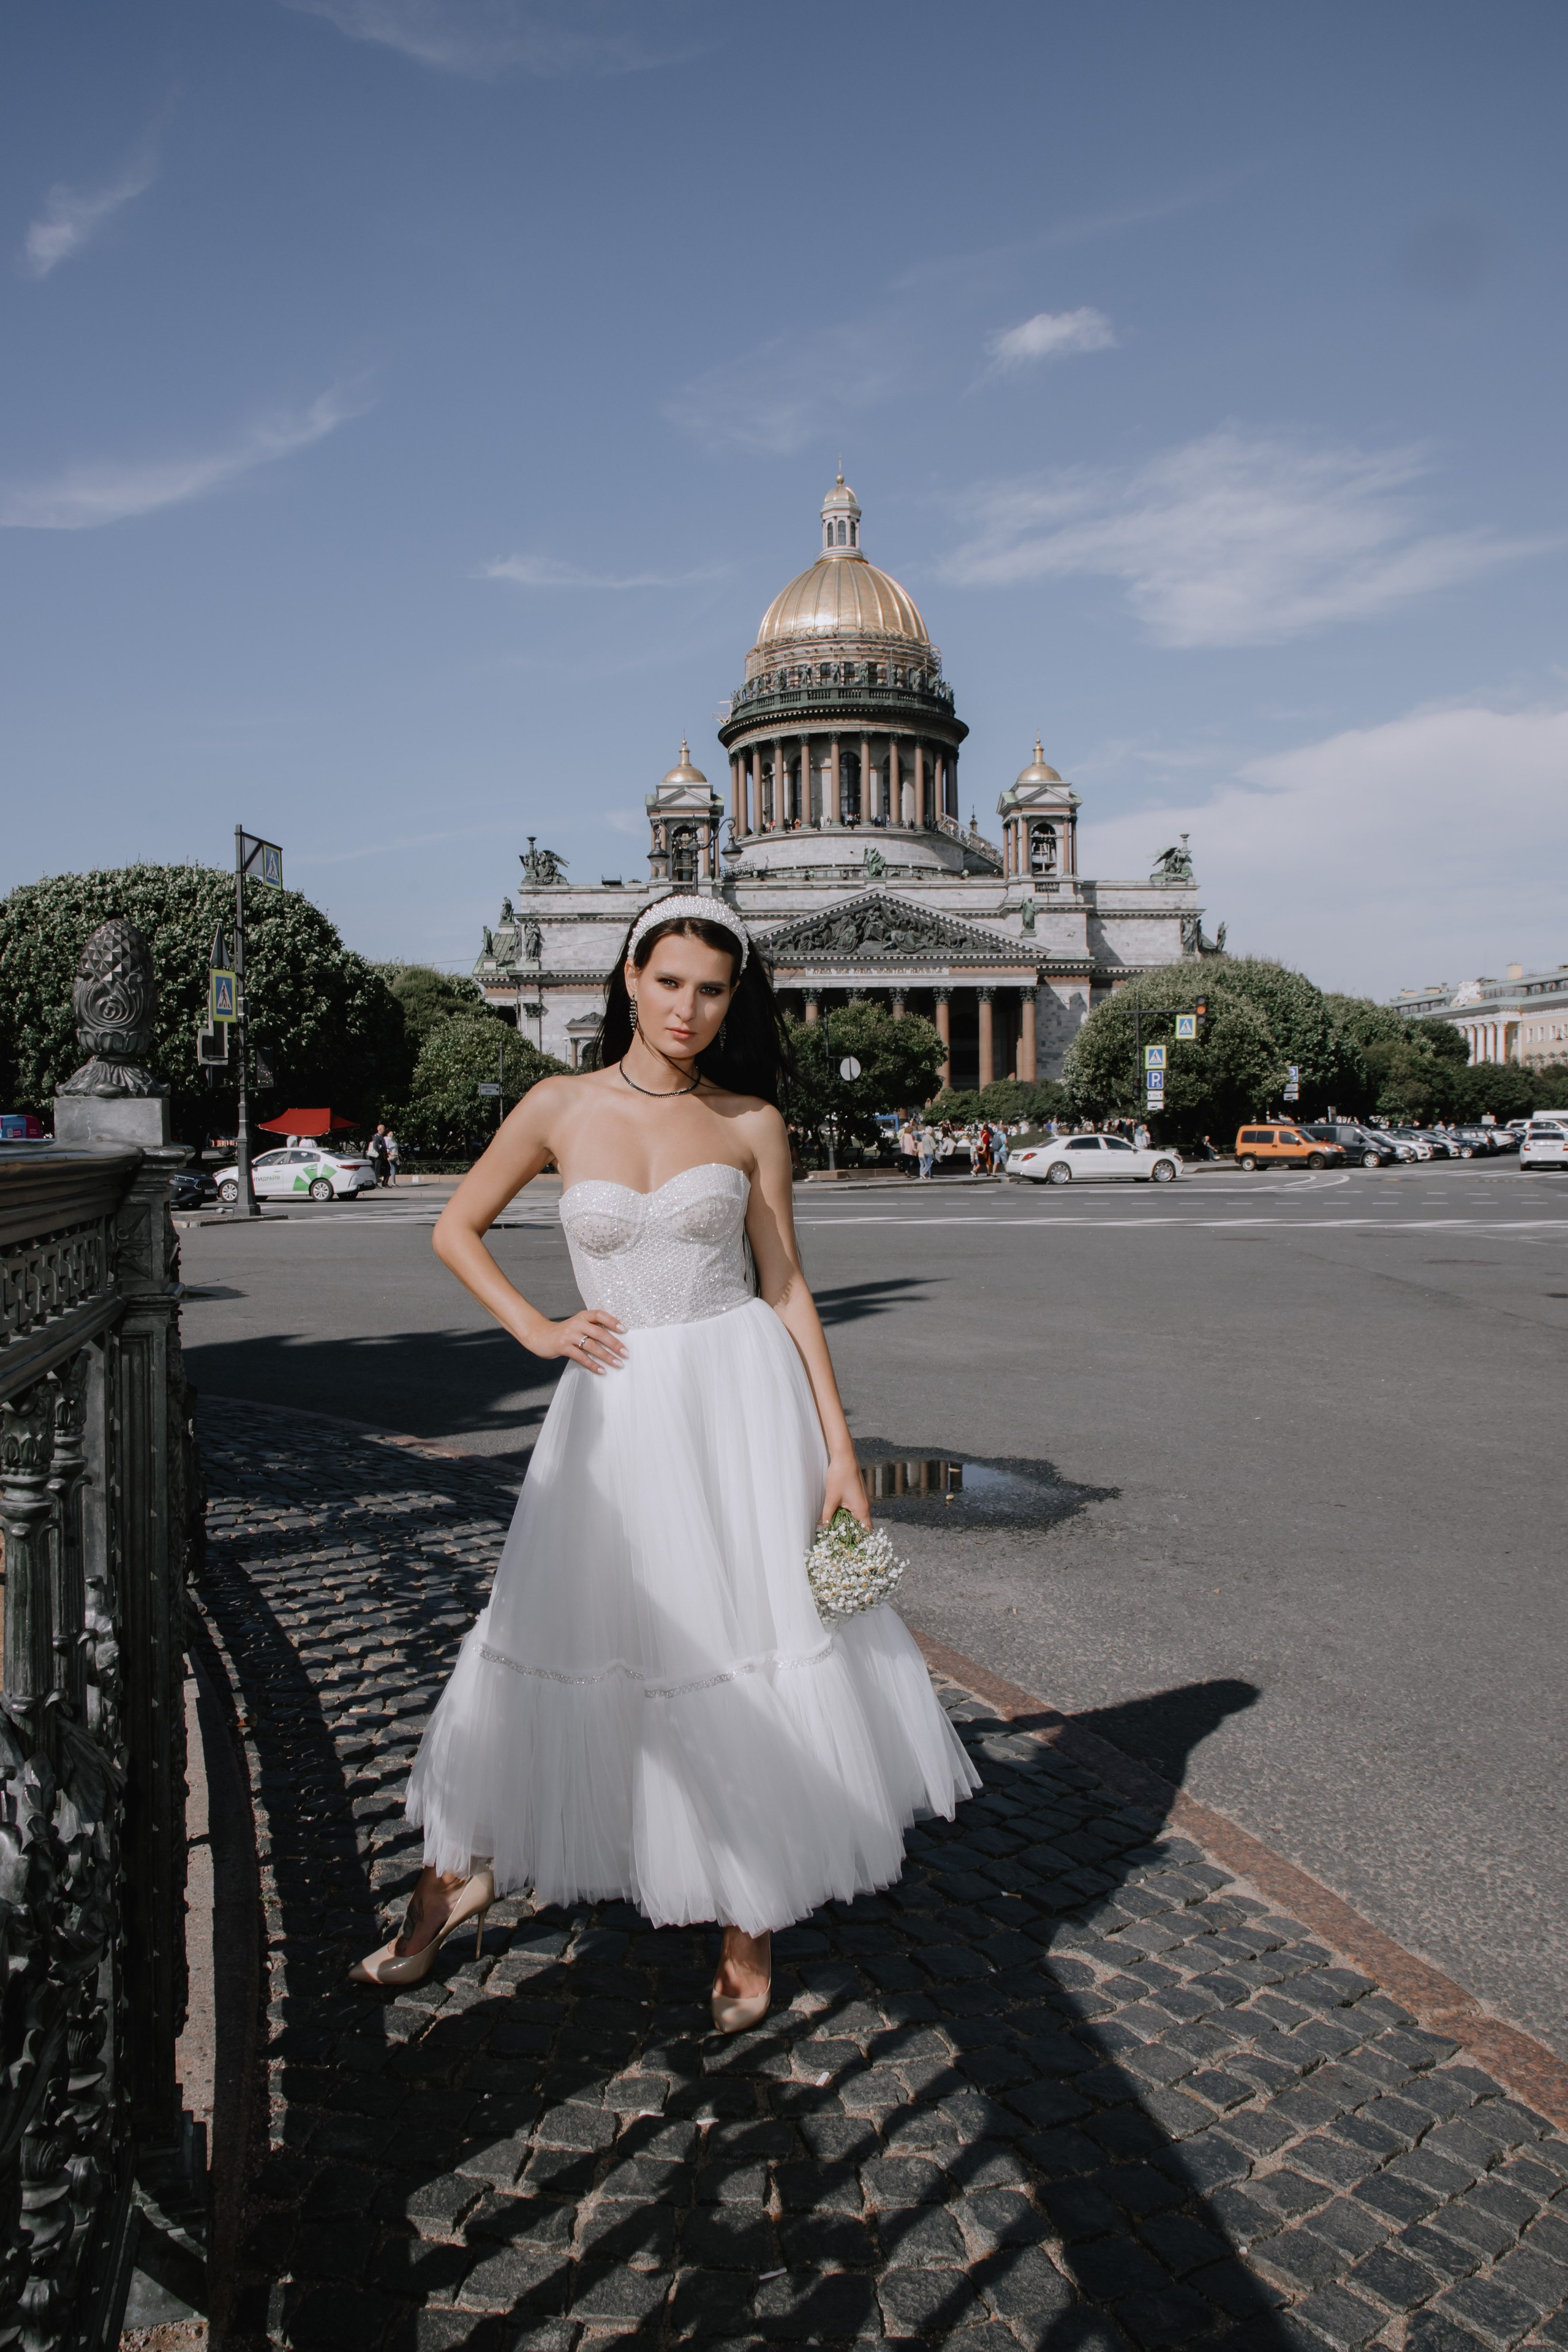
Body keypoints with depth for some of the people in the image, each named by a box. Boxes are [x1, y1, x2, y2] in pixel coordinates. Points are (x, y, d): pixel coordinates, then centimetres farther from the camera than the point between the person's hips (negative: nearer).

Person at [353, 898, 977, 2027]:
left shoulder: (752, 1123, 1)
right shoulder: (561, 1108, 1)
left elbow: (787, 1287, 2)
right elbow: (456, 1229, 12)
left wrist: (840, 1449, -3)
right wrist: (537, 1328, -1)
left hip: (739, 1397, 0)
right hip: (616, 1407, 1)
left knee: (749, 1656, 5)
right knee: (567, 1641, 9)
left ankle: (751, 1925, 23)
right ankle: (462, 1877, 30)